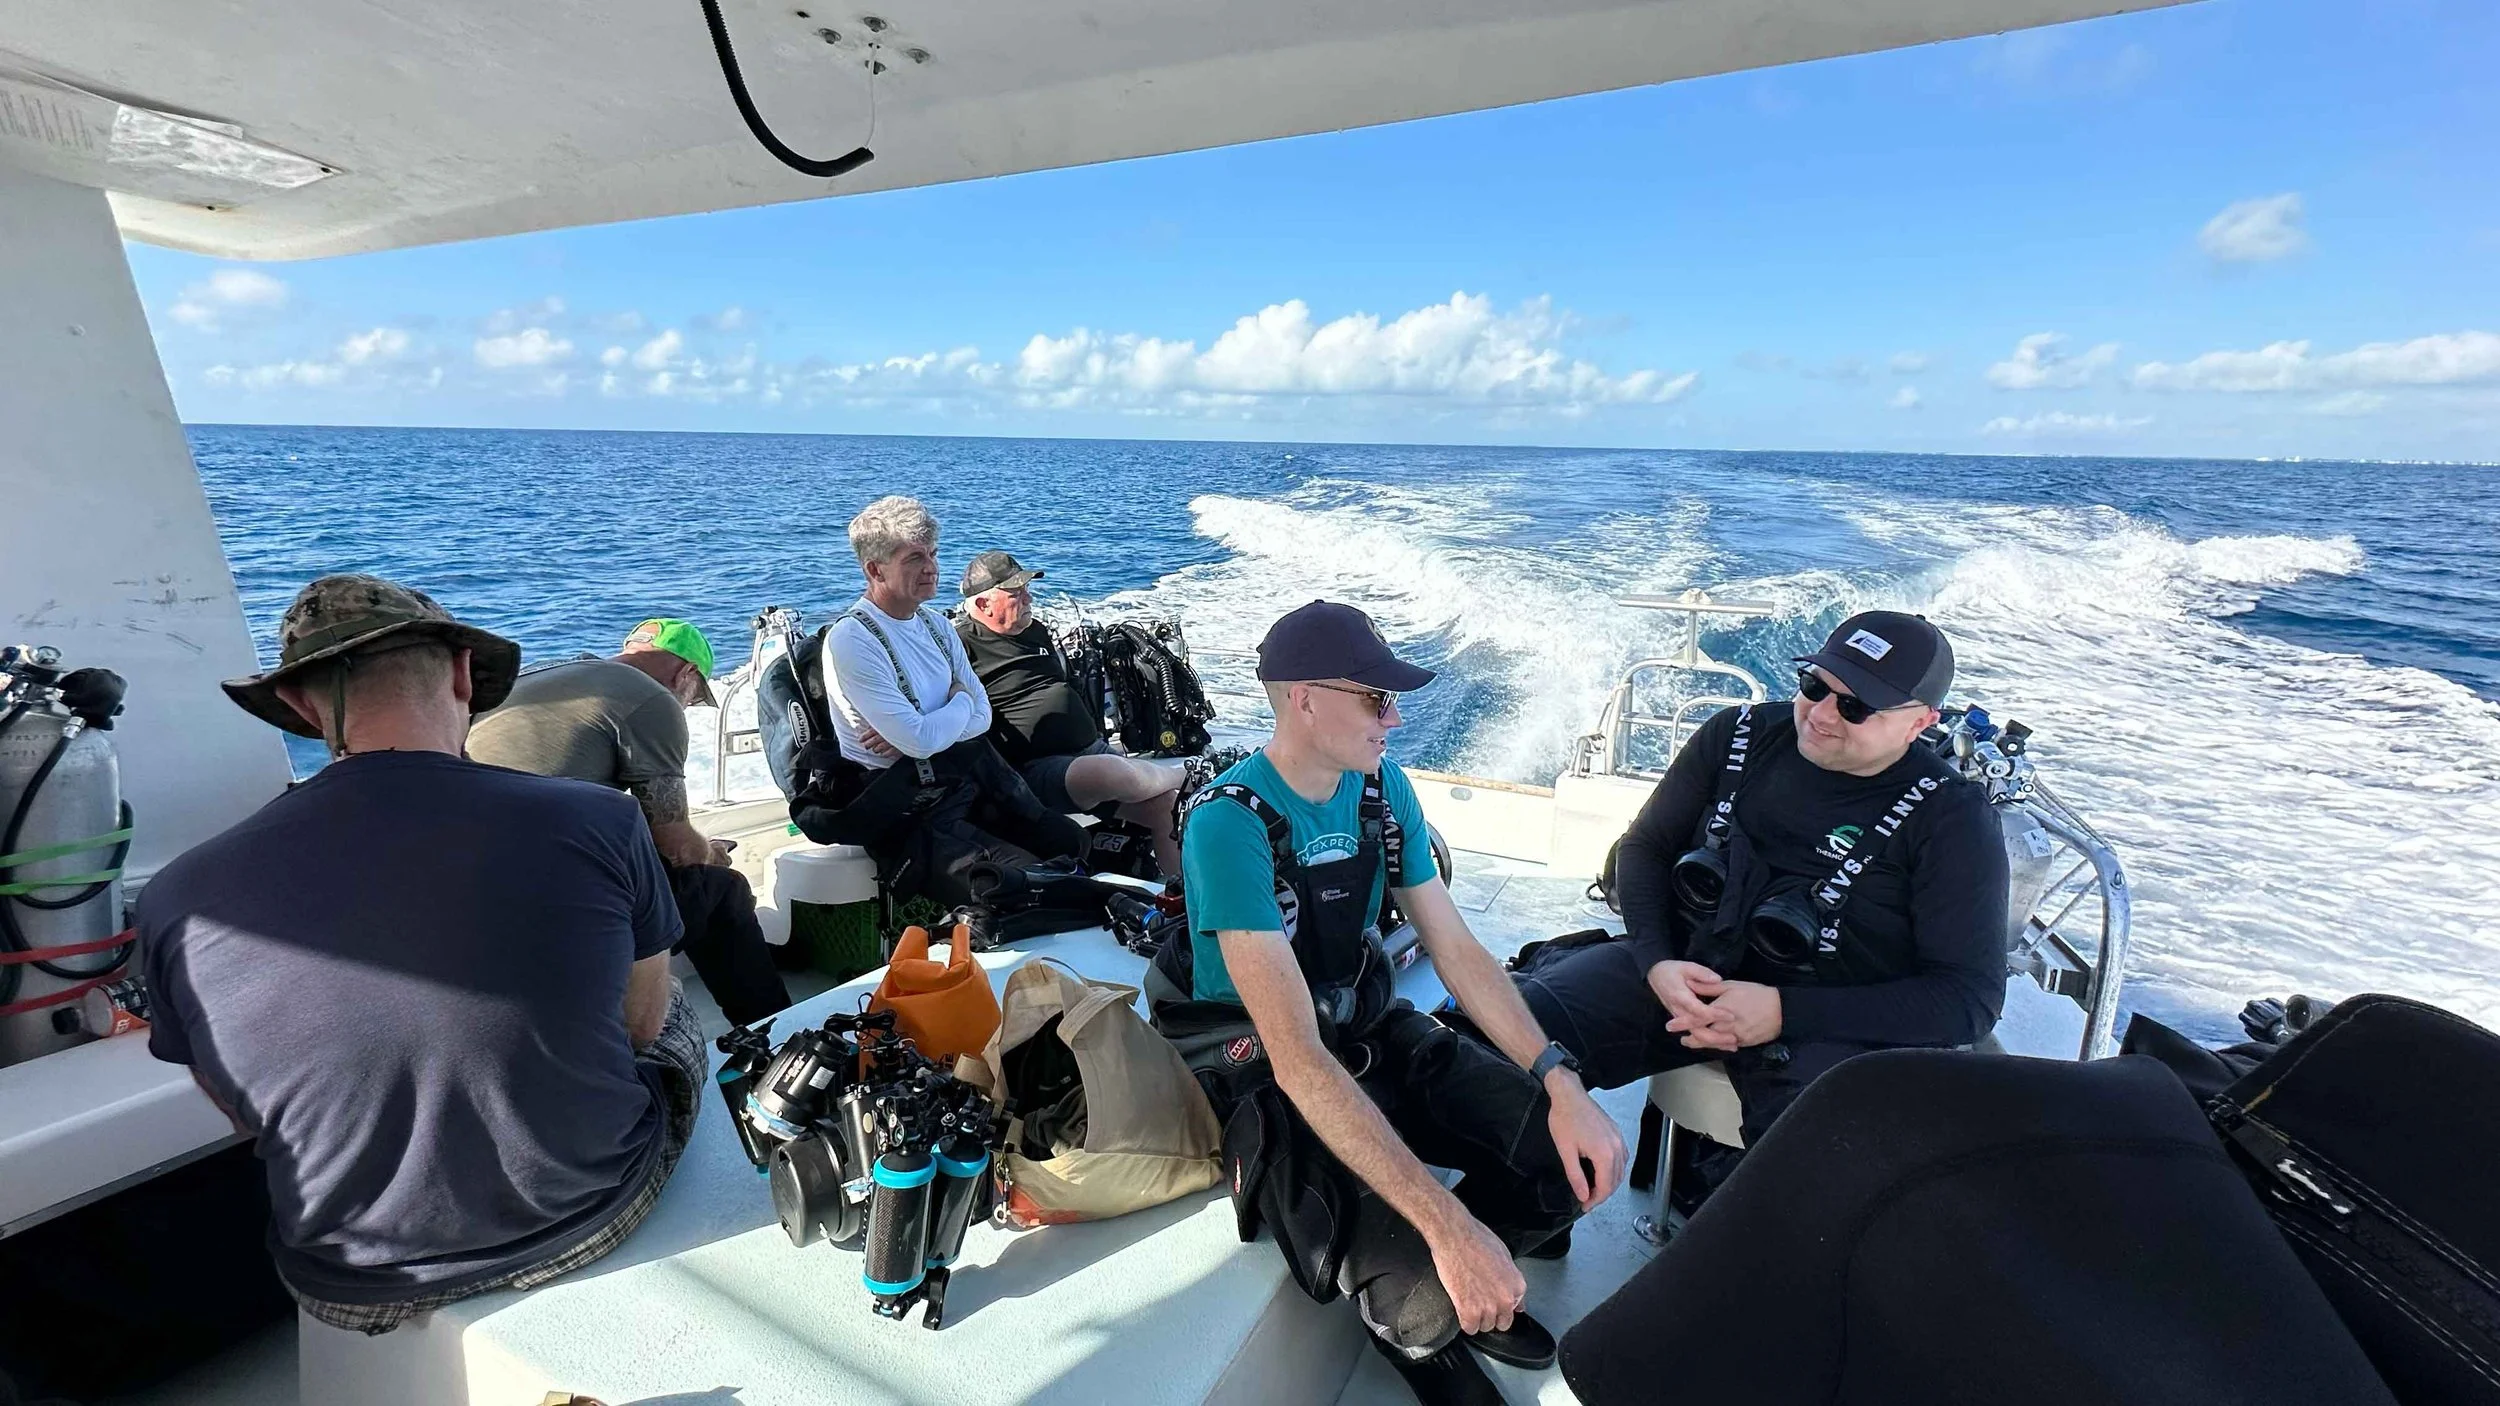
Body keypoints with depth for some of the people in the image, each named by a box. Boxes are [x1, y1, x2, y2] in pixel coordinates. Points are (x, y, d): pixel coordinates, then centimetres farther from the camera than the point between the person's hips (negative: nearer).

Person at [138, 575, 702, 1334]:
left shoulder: (179, 900, -17)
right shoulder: (598, 822, -25)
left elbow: (246, 1115, 1)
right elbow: (640, 1024, -7)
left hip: (360, 1294, 3)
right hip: (594, 1223, -2)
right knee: (677, 1019, 28)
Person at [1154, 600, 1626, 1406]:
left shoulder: (1383, 787, -4)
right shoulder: (1228, 823, -26)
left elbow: (1457, 951, -1)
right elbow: (1297, 1056, -30)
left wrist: (1562, 1086, -14)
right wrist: (1448, 1225, -34)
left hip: (1371, 1029, 6)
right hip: (1263, 1067, -6)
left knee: (1572, 1157, -11)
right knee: (1419, 1298, -25)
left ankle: (1457, 1289, 18)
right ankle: (1413, 1330, 14)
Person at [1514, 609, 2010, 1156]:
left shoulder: (1953, 820, -5)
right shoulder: (1740, 735, 4)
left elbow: (1970, 997, -7)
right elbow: (1645, 846, 8)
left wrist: (1785, 1012, -18)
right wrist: (1656, 962, -11)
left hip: (1827, 1024, -2)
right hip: (1680, 966, 3)